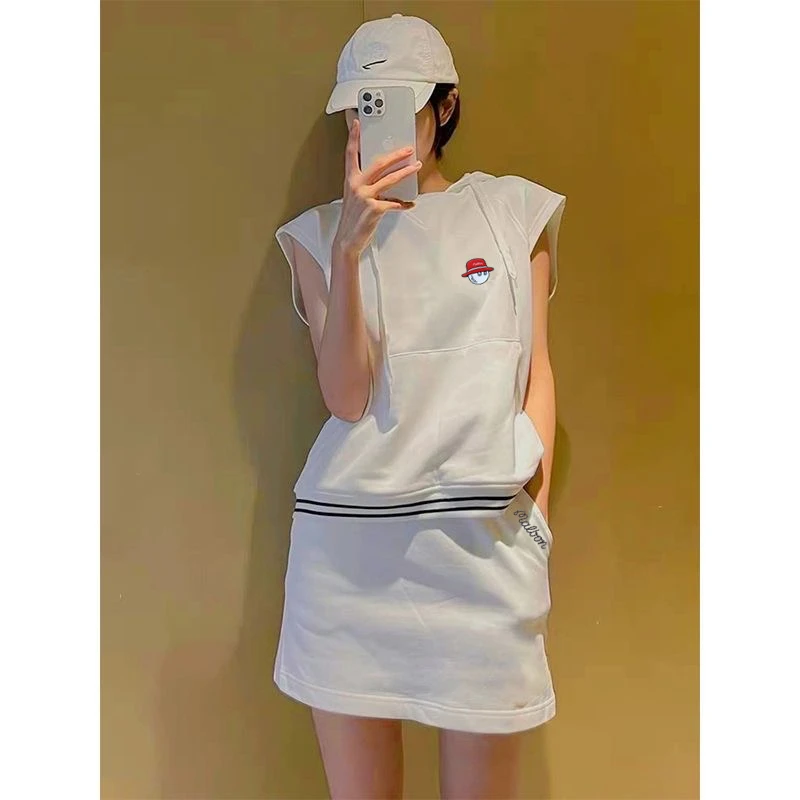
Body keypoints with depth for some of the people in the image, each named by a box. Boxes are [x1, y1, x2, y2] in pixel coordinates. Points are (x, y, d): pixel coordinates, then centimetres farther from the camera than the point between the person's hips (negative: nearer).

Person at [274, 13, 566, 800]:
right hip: (349, 533, 1)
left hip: (484, 534, 0)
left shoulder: (515, 210, 8)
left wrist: (536, 509, 2)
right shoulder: (321, 233, 7)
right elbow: (347, 397, -4)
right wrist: (349, 249, -14)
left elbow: (537, 368, 9)